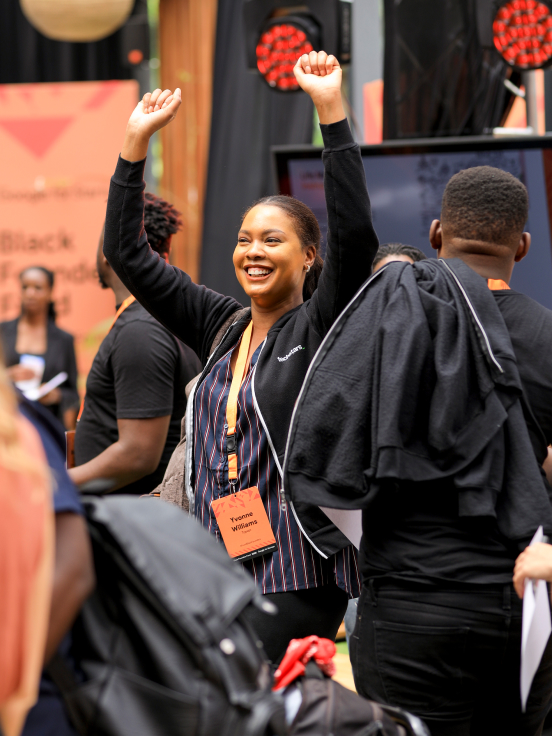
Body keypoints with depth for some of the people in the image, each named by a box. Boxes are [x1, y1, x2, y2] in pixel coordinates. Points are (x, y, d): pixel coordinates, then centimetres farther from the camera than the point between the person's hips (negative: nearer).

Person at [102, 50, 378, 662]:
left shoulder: (319, 327, -3)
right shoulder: (220, 327, 13)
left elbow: (355, 236, -20)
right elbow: (127, 252, 13)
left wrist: (330, 108, -23)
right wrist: (136, 140, 8)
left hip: (296, 573, -6)